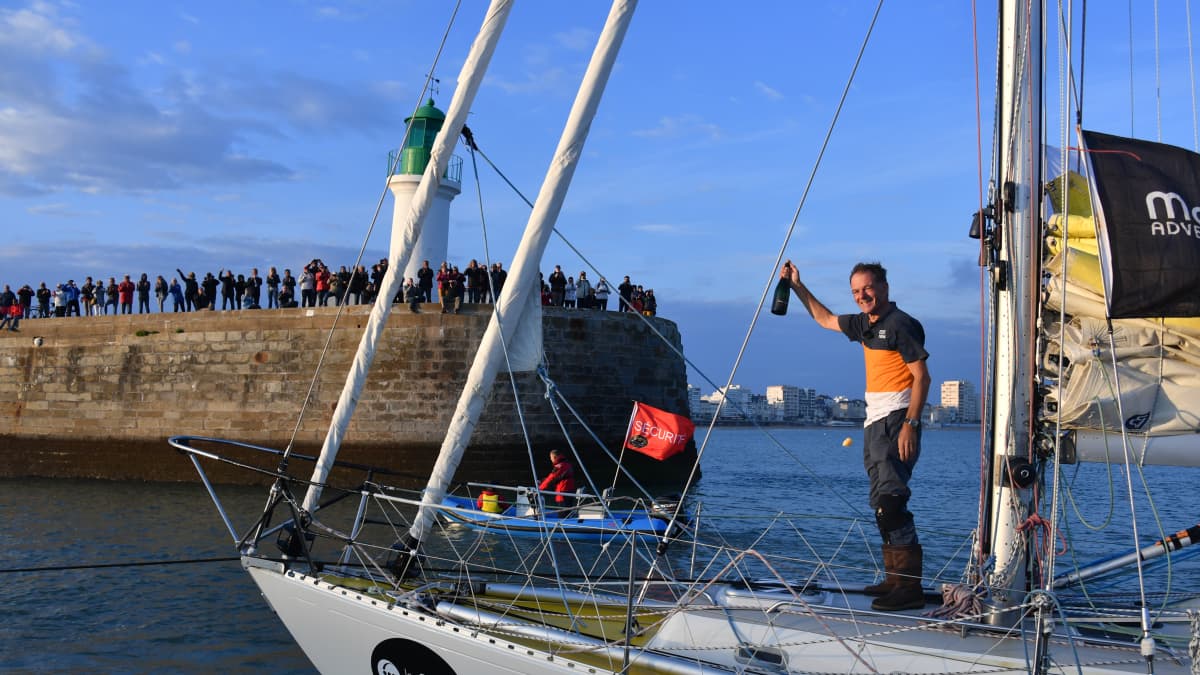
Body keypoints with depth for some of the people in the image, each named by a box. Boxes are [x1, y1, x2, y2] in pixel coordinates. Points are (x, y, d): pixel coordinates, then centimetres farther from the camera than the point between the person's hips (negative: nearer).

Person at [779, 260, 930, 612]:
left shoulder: (901, 324, -10)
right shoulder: (865, 324, 17)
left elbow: (922, 376, -15)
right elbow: (826, 319, 34)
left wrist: (910, 424, -24)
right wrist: (797, 285, 32)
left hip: (895, 420, -10)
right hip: (875, 421, 10)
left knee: (889, 500, -16)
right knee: (883, 503, 11)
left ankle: (909, 587, -17)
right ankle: (895, 579, 17)